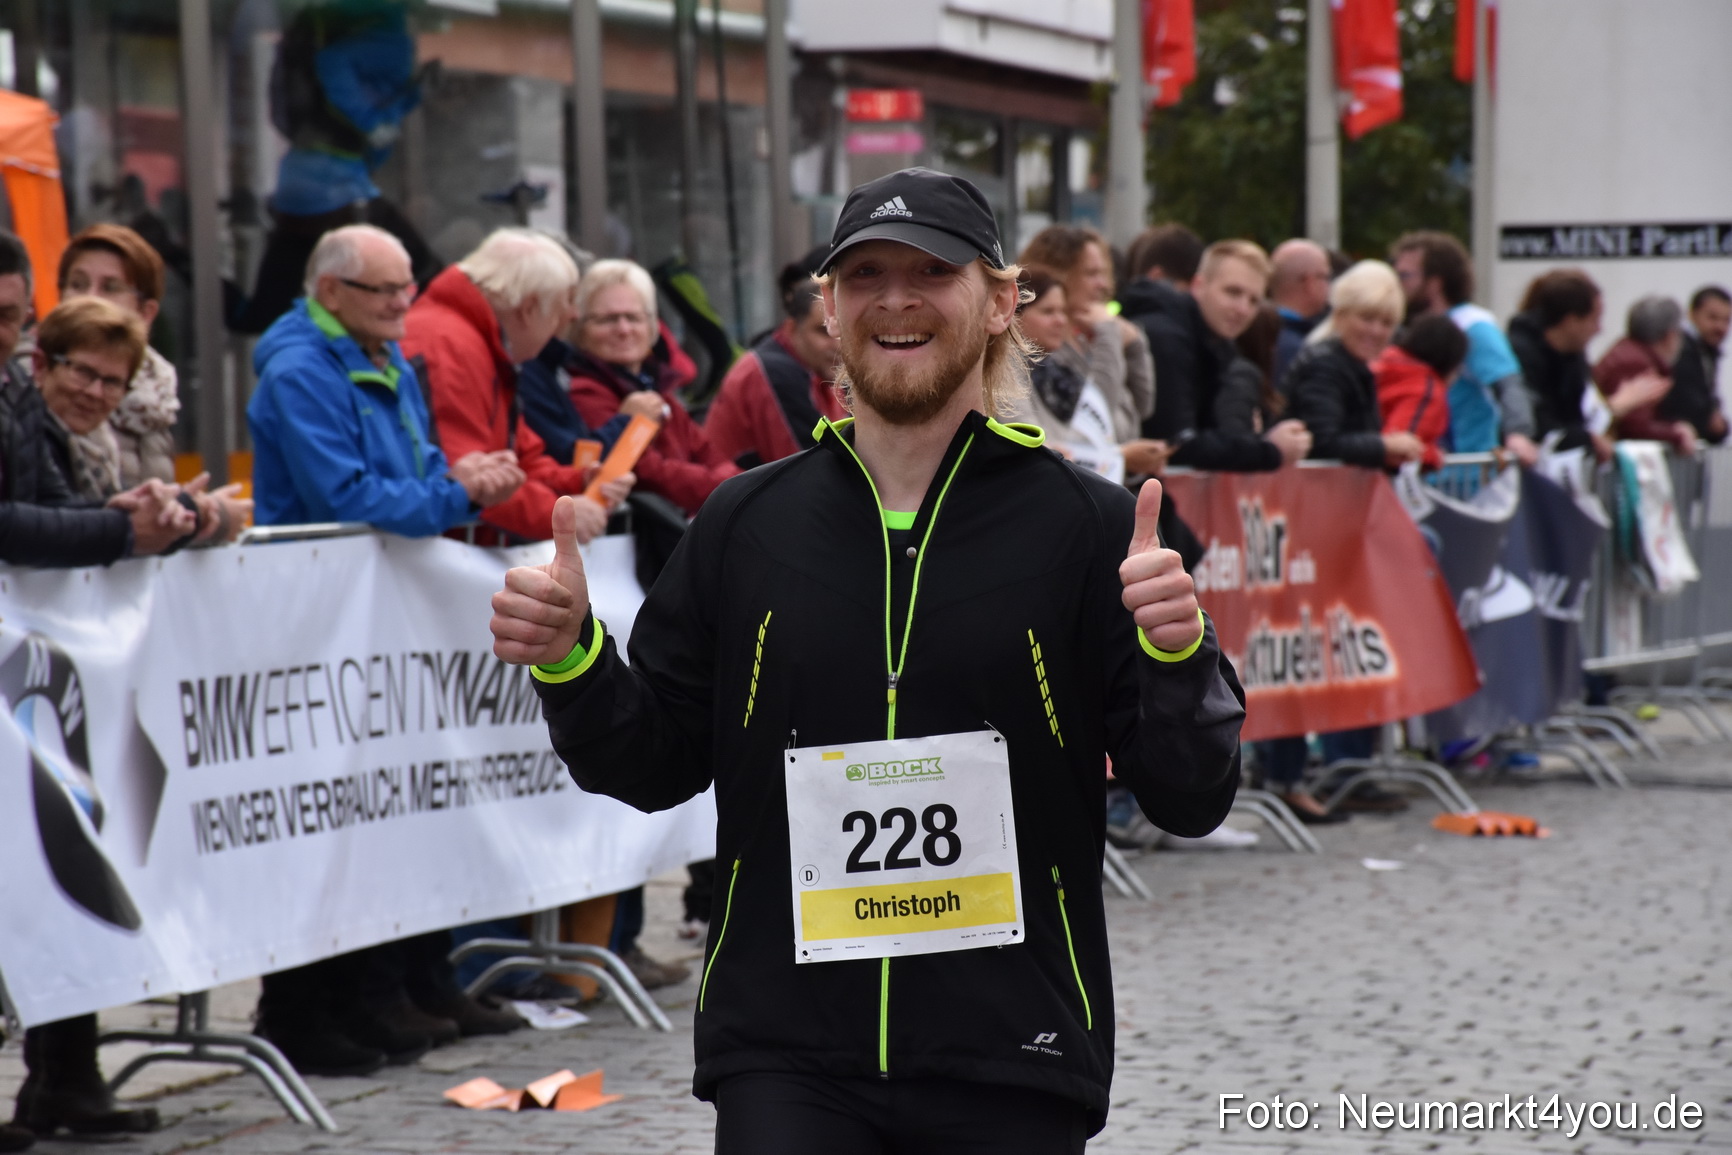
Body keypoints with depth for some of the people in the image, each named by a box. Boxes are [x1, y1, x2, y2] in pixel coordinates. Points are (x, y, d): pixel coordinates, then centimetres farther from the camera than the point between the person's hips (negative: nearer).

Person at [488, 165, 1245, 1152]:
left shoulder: (1087, 526, -2)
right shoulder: (747, 523, 6)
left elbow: (1193, 800, -5)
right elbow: (658, 764, 13)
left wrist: (1176, 654, -23)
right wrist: (570, 662, -5)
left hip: (1011, 1069, -1)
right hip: (785, 1063, 1)